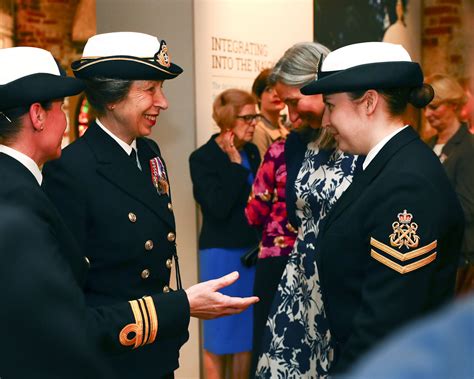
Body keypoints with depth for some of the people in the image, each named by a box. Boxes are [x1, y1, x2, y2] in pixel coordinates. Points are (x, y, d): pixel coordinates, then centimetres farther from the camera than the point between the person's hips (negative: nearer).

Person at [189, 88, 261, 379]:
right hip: (221, 253, -5)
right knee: (220, 329, 4)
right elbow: (219, 208, -20)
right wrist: (235, 164, -18)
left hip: (253, 250, 5)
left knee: (247, 328, 12)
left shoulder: (252, 152, 5)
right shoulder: (202, 158, -11)